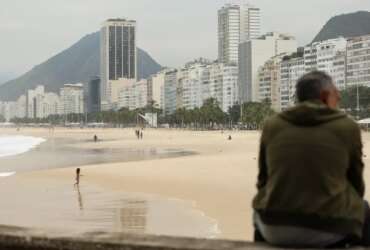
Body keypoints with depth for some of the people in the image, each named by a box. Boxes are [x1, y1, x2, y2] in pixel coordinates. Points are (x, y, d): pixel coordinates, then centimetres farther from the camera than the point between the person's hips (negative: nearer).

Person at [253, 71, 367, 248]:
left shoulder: (272, 126, 4)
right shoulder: (347, 127, -1)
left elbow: (264, 182, 11)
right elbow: (355, 187, 8)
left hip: (275, 228, 2)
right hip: (327, 229, -2)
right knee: (362, 209, 30)